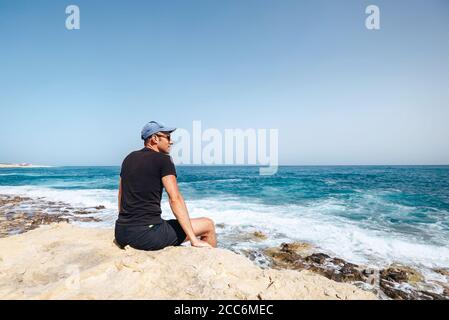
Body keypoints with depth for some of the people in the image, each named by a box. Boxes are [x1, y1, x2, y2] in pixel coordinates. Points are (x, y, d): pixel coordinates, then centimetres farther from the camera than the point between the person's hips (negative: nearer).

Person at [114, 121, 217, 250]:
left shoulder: (129, 159, 13)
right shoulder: (163, 159, -8)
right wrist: (194, 240, -16)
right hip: (148, 236, -8)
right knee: (208, 225, 3)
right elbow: (175, 198, -17)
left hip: (121, 235, 8)